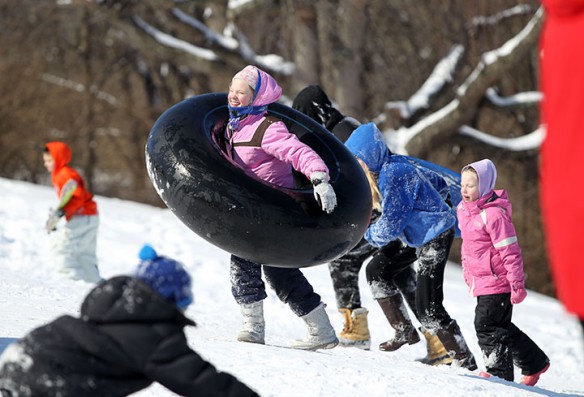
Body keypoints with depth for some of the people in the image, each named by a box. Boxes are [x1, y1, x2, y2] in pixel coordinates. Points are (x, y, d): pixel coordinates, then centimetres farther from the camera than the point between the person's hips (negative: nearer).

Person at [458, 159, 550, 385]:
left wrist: (517, 285, -19)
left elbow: (510, 252, -20)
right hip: (481, 282, 10)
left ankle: (500, 372, 5)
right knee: (500, 326, 18)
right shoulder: (464, 210, 6)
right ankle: (534, 362, 32)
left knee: (486, 326, -8)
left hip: (497, 282, -10)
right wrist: (467, 272, 26)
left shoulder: (493, 214, -21)